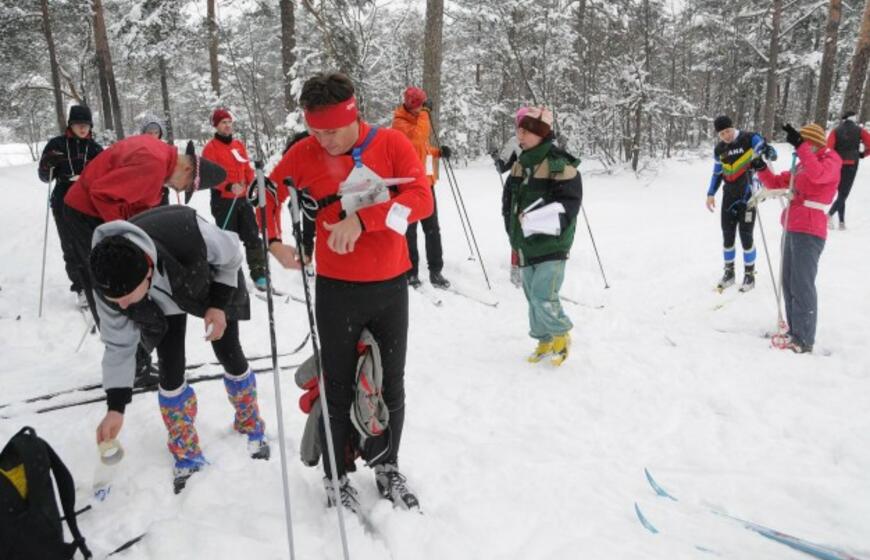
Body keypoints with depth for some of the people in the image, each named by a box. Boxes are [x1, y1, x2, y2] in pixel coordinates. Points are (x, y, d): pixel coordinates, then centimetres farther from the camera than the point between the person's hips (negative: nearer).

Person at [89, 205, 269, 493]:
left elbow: (232, 255, -23)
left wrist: (218, 304, -24)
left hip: (212, 285, -1)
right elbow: (118, 346, -19)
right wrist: (115, 407, -21)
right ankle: (186, 454, 16)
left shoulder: (188, 234, -47)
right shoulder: (110, 286, -34)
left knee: (230, 356, 3)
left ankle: (250, 425, 31)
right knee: (170, 373, -7)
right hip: (161, 307, 2)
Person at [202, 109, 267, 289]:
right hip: (223, 201, -5)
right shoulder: (210, 148, -6)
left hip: (243, 198, 5)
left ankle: (259, 274, 8)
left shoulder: (239, 145, 12)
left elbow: (247, 169, 17)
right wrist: (229, 186, -29)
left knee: (253, 237, 3)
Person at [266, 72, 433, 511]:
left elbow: (422, 197, -16)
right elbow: (268, 194, 9)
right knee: (339, 388, 9)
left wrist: (361, 219, -25)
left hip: (391, 286, 1)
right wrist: (273, 241, -7)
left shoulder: (391, 143, -6)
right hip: (337, 289, -1)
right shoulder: (305, 153, -5)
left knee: (392, 385, 14)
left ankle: (387, 467, 36)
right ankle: (336, 476, 30)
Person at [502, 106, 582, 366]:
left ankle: (561, 334, 14)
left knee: (543, 296, -12)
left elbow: (570, 201, -15)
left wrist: (547, 220, -25)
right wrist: (514, 231, 7)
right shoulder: (520, 164, 10)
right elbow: (509, 199, 17)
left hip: (551, 244, -7)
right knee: (533, 296, 14)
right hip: (526, 244, 7)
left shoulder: (559, 164, -13)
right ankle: (545, 340, 30)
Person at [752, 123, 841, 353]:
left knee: (801, 285, -10)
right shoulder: (802, 166, 18)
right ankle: (795, 332, 19)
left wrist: (800, 145, -32)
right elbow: (777, 183, 21)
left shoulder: (830, 162, -4)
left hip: (809, 232, -8)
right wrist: (762, 169, 3)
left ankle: (804, 340, -6)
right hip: (793, 230, 8)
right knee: (789, 283, 11)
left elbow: (817, 174, -27)